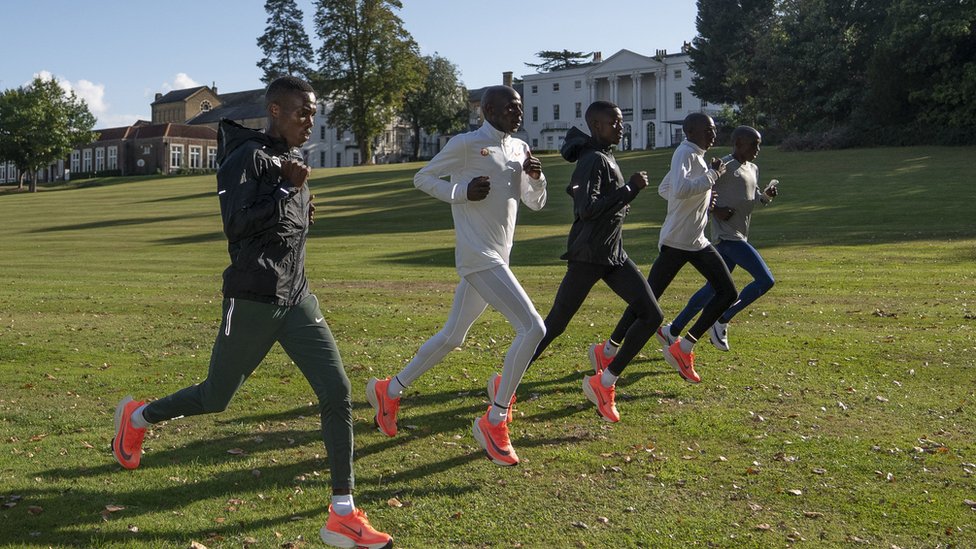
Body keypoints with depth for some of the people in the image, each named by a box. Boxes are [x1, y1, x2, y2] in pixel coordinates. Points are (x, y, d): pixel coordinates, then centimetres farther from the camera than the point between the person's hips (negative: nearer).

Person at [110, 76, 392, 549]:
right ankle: (136, 417, 41)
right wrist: (288, 189, -21)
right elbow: (237, 225, -20)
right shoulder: (248, 156, -11)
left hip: (297, 299, 7)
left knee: (337, 392, -7)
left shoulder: (291, 161, 14)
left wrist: (301, 207, 10)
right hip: (253, 301, -7)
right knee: (216, 398, 10)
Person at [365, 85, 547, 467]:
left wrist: (536, 177, -1)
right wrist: (462, 191, -13)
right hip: (478, 257, -9)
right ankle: (494, 422, -7)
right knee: (533, 327, -18)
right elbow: (422, 178, 2)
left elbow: (536, 203, 20)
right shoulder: (466, 145, -7)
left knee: (452, 337, 16)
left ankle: (389, 391, 33)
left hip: (498, 259, 9)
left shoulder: (520, 149, 15)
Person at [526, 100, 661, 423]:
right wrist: (630, 188, -23)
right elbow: (587, 209, -27)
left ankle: (605, 382, 6)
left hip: (614, 255, 9)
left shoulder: (606, 157, 14)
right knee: (554, 325, -4)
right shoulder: (594, 160, -15)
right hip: (587, 256, -9)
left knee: (652, 315, 0)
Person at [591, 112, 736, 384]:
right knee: (647, 300, -6)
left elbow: (663, 189, 23)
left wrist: (702, 198, 14)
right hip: (675, 242, -10)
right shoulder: (685, 153, -14)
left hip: (697, 241, 10)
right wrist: (713, 174, -21)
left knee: (728, 292, 4)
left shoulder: (695, 156, 15)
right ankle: (608, 350, 8)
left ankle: (683, 348, 6)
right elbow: (680, 190, -33)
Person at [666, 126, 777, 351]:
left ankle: (673, 330, 19)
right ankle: (721, 322, -5)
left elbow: (755, 198, 28)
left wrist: (766, 196, 7)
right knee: (765, 280, -13)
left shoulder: (753, 169, 18)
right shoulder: (724, 166, -10)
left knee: (714, 288, 12)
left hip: (738, 237, 9)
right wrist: (715, 209, -18)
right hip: (727, 236, -9)